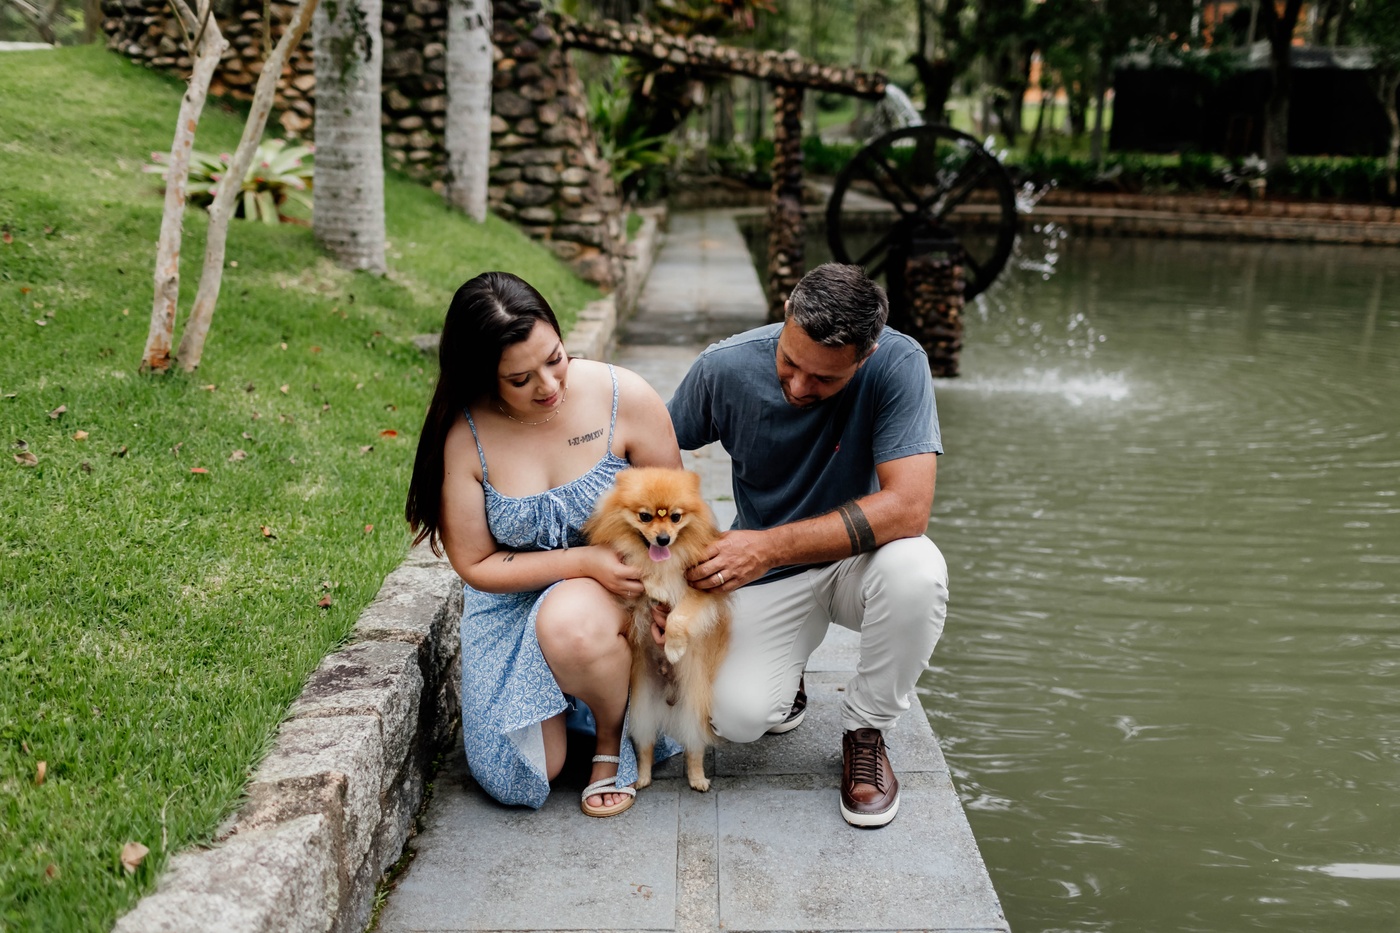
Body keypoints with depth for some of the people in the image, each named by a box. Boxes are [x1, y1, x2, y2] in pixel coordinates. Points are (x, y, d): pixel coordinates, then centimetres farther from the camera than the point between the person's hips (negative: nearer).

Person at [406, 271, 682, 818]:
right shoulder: (463, 436, -17)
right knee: (517, 782, -6)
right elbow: (475, 565, -10)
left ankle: (614, 737, -4)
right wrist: (583, 560, -22)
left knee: (570, 625, -38)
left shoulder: (623, 397, -17)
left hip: (617, 587, -1)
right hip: (513, 602, 1)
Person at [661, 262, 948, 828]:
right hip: (765, 570, 1)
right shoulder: (724, 368, -17)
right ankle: (782, 666, 17)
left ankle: (865, 729, -6)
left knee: (917, 570, -36)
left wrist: (770, 546, -35)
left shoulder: (897, 365, -24)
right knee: (737, 717, -23)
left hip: (855, 558, 0)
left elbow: (908, 505, -31)